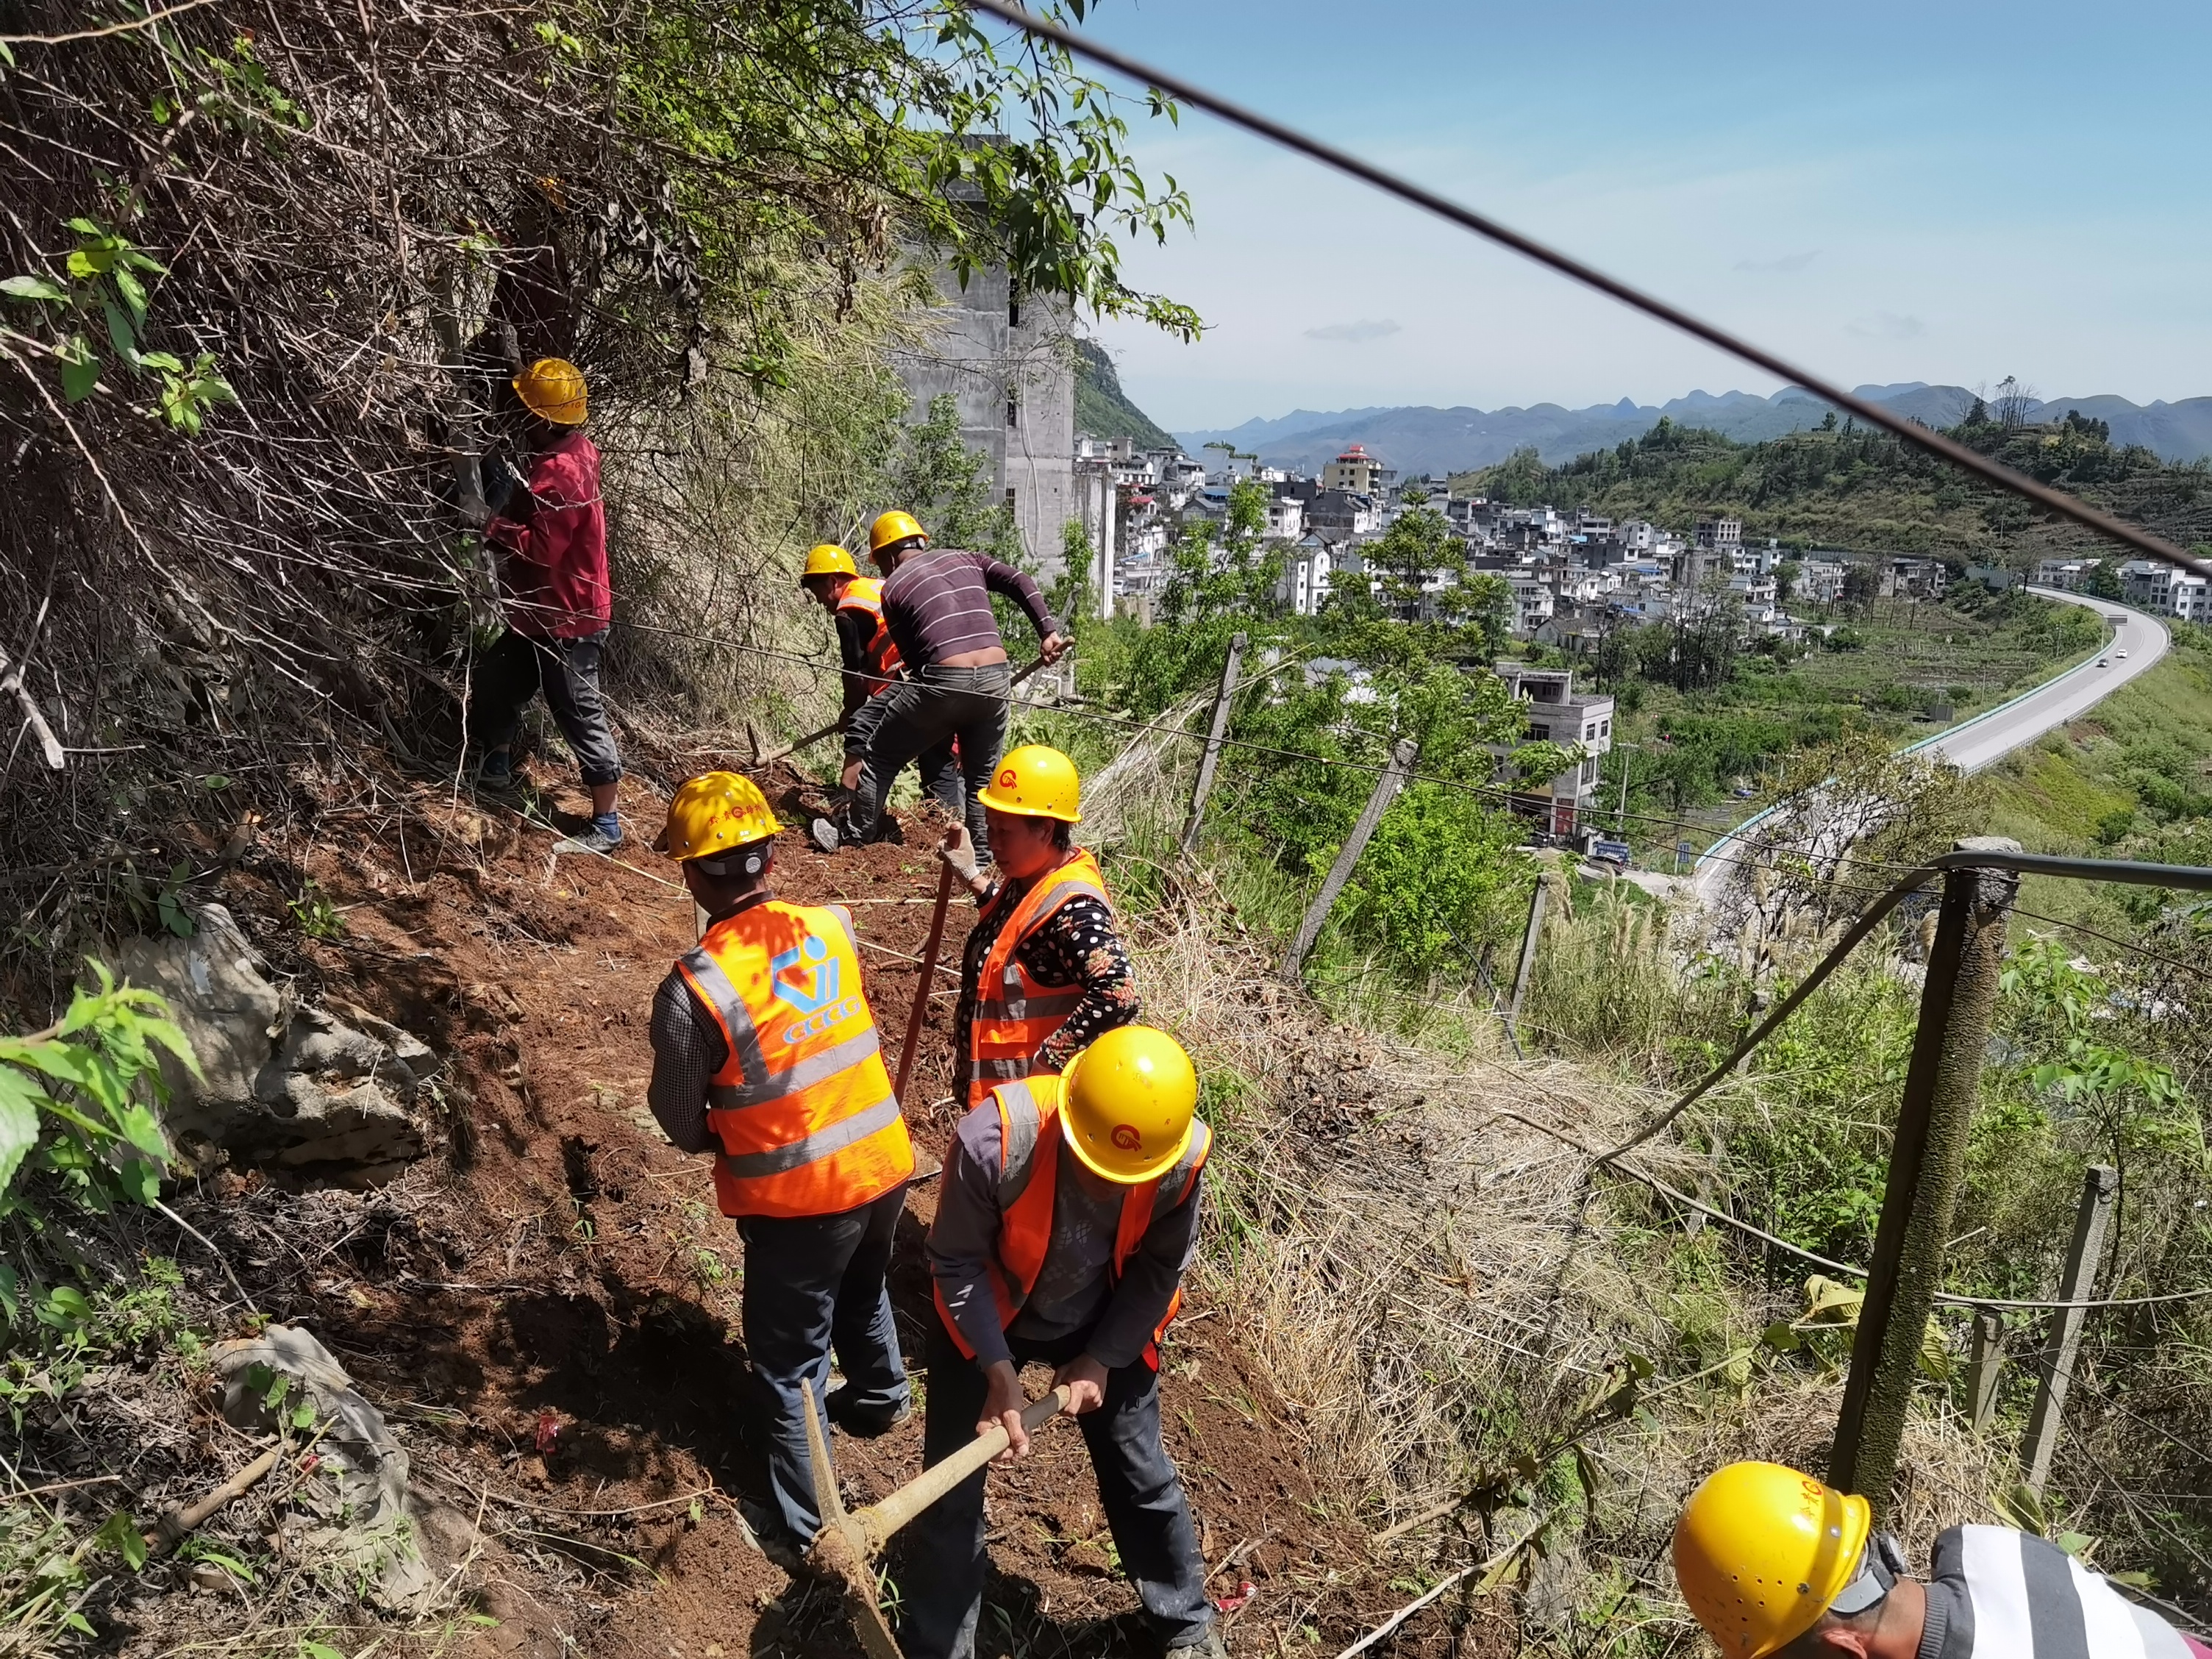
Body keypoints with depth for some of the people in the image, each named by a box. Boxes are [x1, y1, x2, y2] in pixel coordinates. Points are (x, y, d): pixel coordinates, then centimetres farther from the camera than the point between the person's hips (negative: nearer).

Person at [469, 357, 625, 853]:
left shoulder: (560, 474, -25)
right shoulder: (576, 451, 6)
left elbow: (539, 547, -28)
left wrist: (494, 522, -18)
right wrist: (509, 494, -4)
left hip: (566, 623, -10)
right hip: (544, 613, 11)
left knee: (581, 718, -2)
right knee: (493, 683, 23)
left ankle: (606, 824, 7)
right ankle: (494, 769, 44)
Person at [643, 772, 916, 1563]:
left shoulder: (693, 988, -23)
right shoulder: (836, 926, -10)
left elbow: (681, 1122, -10)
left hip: (795, 1200, -5)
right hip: (883, 1168, 5)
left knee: (790, 1365, 16)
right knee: (862, 1294, 33)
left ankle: (805, 1529, 28)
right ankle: (879, 1398, 58)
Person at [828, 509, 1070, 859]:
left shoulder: (893, 587, 8)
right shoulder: (965, 559, 19)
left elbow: (912, 657, 7)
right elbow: (1021, 583, 7)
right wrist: (1049, 632, 1)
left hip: (943, 682, -4)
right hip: (995, 678, 4)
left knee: (879, 757, 15)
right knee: (982, 777, 21)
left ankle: (854, 834, 28)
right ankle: (982, 857, 23)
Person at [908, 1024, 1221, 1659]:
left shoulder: (1182, 1158, -30)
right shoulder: (994, 1139, -38)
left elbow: (1159, 1270, -10)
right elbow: (956, 1263, -21)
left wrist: (1101, 1360, -11)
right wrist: (1000, 1373, -23)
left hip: (1105, 1325, 2)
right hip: (985, 1320, -1)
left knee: (1143, 1478, 15)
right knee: (951, 1494, 6)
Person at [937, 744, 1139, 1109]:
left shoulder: (1072, 908, -29)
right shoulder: (1029, 877, 0)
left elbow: (1116, 995, -37)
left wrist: (1048, 1058, -30)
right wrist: (971, 873, 11)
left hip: (1030, 1094, -9)